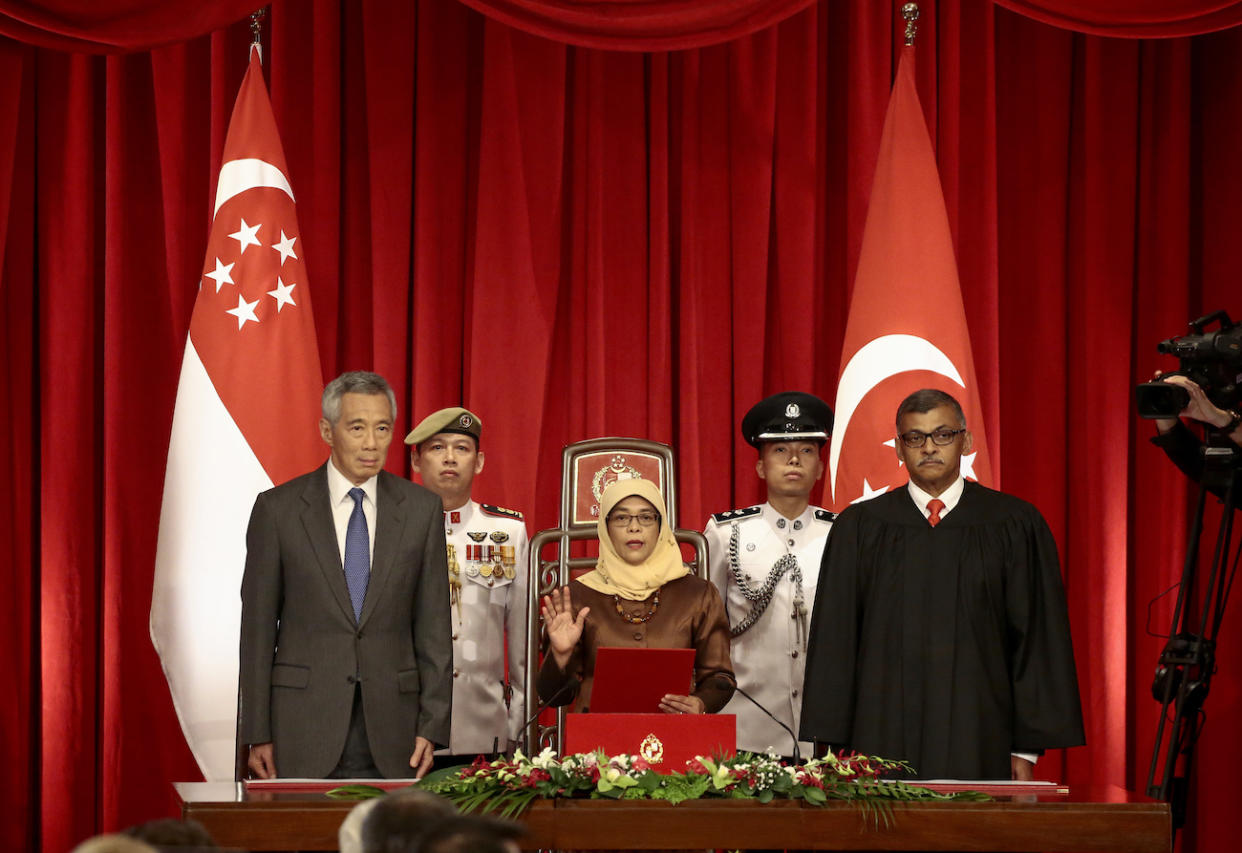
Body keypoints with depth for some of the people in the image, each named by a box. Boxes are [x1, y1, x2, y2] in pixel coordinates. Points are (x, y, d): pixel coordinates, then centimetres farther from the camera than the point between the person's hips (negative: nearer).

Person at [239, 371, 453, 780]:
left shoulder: (420, 509, 6)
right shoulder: (278, 508, 1)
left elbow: (433, 626, 7)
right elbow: (258, 627, 2)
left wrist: (432, 727, 0)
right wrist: (258, 734, -1)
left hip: (390, 735, 1)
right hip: (305, 728, -1)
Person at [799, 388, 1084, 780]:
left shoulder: (1015, 526, 5)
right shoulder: (859, 530, 7)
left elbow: (1036, 637, 4)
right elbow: (834, 641, 7)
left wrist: (1027, 748, 0)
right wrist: (833, 746, 1)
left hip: (977, 744, -1)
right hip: (884, 741, 1)